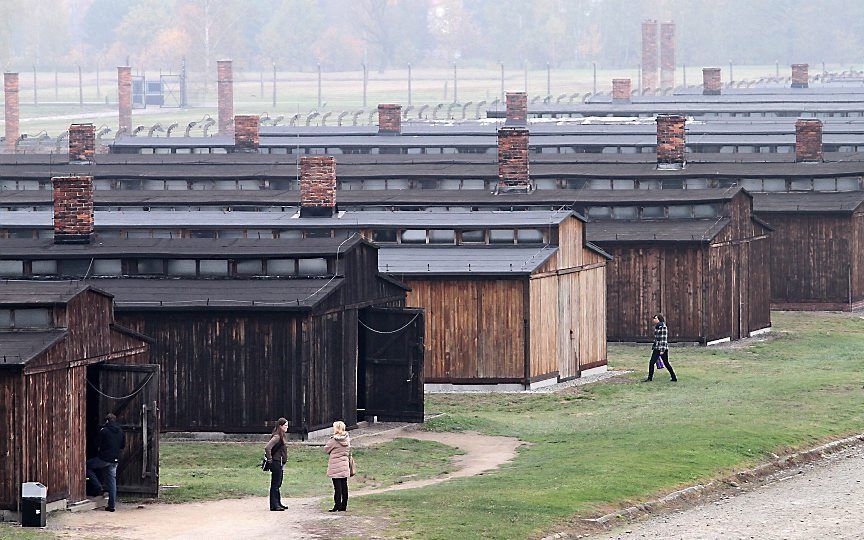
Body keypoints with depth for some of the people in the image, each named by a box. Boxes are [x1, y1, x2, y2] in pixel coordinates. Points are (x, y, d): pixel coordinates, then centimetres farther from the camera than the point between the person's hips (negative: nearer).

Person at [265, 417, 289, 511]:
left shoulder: (281, 436, 13)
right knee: (275, 484, -6)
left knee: (278, 484, 16)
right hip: (276, 463, -10)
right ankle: (274, 505, -4)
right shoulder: (277, 437, -18)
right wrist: (270, 459, -21)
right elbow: (267, 448, -29)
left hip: (280, 464, 10)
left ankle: (278, 503, 24)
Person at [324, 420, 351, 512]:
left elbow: (326, 449, -4)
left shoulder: (334, 440, -16)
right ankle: (344, 505, 14)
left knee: (337, 487, -4)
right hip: (345, 465, 6)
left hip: (335, 466, -6)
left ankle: (337, 506, -2)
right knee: (344, 486, 9)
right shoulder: (347, 439, 2)